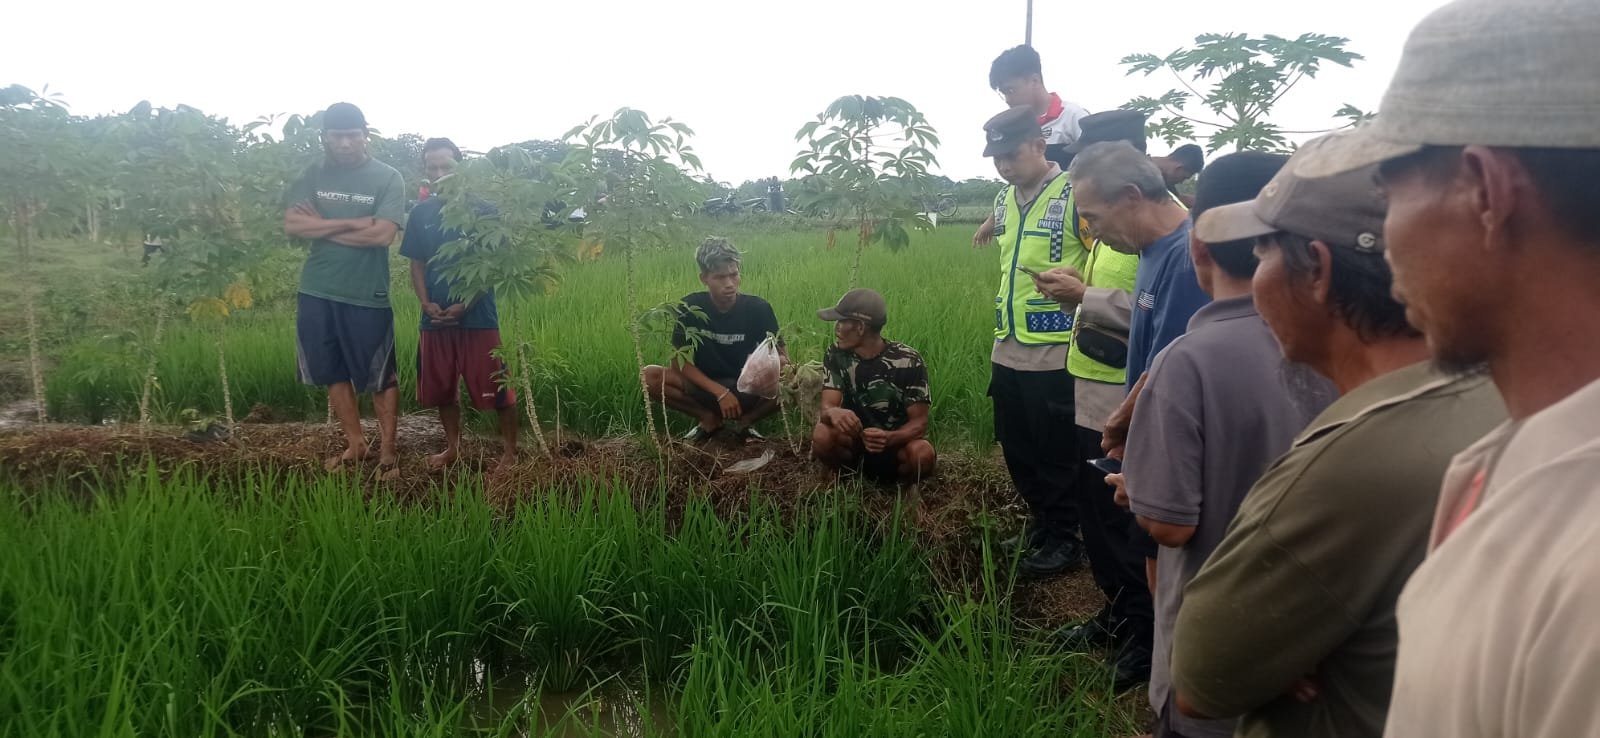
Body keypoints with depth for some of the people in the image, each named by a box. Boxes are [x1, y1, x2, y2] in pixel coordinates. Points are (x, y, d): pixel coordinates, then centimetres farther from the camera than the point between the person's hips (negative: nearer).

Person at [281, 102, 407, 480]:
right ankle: (355, 443, 29)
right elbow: (292, 224, -7)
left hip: (367, 295, -4)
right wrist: (352, 223, -15)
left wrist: (322, 228, -8)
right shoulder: (313, 175, 5)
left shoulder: (388, 178, -5)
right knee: (334, 373, 13)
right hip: (317, 292, 4)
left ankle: (387, 450, 17)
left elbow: (383, 234, -17)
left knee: (381, 376, 4)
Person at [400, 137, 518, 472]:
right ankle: (452, 448, 30)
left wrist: (465, 305, -14)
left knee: (496, 387, -2)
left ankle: (510, 451, 11)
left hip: (478, 316, -4)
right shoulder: (420, 213, 8)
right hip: (435, 318, 4)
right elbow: (417, 265, 12)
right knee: (442, 389, 13)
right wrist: (426, 303, -6)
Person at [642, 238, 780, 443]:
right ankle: (708, 419, -3)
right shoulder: (690, 307, -14)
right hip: (704, 386, 1)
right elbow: (679, 361, -15)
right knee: (650, 376, -24)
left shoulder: (758, 308, -14)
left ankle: (747, 420, -1)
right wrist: (720, 392, -27)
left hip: (746, 388, 0)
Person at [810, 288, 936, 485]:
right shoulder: (836, 355, -9)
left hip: (897, 441, -2)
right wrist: (834, 413, -46)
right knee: (822, 435, -30)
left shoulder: (908, 360, -18)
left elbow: (919, 422, -17)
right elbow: (827, 406, -19)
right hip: (856, 438, 2)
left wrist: (889, 438, -40)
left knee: (922, 454, -35)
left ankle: (903, 486, -1)